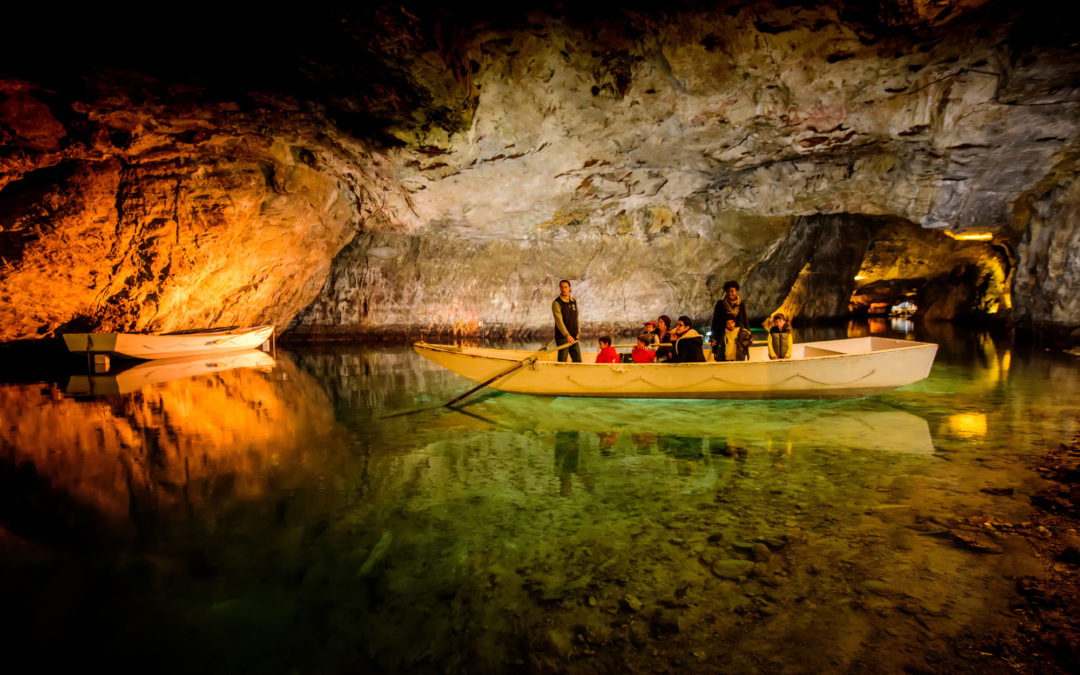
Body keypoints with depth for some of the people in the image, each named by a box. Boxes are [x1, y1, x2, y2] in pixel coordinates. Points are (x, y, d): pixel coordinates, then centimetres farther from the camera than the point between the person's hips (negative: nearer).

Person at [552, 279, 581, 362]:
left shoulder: (574, 302, 11)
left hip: (573, 337, 6)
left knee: (578, 360, 8)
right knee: (562, 362, -3)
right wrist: (567, 335, -34)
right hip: (562, 337, -6)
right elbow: (559, 321, -23)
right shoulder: (556, 303, -11)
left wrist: (578, 332, 10)